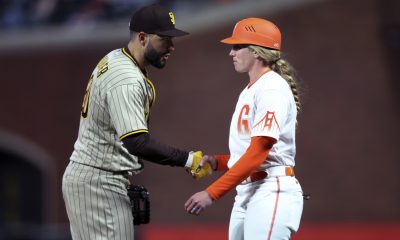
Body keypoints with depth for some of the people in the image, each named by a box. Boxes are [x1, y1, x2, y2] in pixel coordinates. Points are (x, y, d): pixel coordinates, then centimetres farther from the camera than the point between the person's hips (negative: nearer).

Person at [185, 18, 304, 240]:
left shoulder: (273, 89, -11)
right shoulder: (248, 92, 20)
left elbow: (258, 153, -20)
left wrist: (212, 193, -23)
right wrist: (217, 162, 3)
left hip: (271, 193, -10)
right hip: (245, 194, 10)